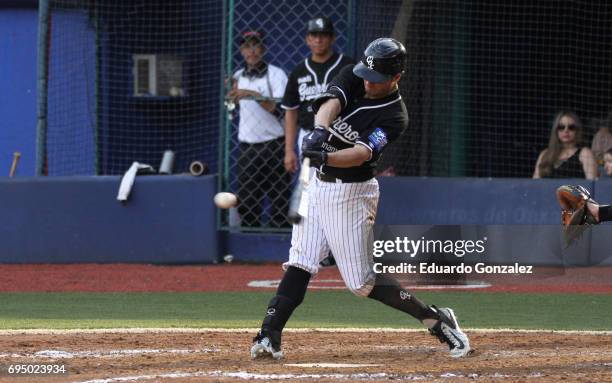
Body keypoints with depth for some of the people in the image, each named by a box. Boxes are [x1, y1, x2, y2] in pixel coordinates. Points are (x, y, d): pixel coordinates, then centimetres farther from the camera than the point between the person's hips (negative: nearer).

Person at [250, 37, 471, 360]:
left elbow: (362, 153, -31)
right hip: (316, 185, 6)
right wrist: (320, 130, -44)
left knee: (361, 282, -4)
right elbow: (331, 103, -22)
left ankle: (438, 320, 7)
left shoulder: (394, 116, -17)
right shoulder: (352, 78, -2)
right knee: (299, 264, 0)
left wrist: (326, 157, -50)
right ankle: (269, 336, -5)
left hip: (350, 192, -6)